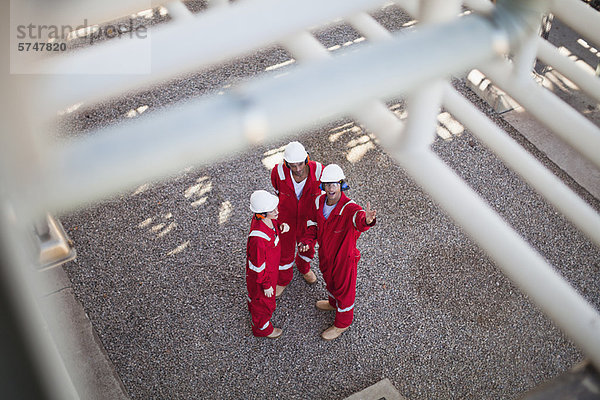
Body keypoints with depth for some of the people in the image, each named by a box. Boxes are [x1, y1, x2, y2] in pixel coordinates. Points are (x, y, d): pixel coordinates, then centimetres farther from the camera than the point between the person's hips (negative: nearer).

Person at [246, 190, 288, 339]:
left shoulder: (267, 219, -22)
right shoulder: (258, 237, -45)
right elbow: (258, 266, -29)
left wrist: (281, 227, -15)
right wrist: (266, 285, -16)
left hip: (270, 264, 7)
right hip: (261, 272, -7)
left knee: (255, 292, 37)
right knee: (264, 300, 22)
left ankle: (253, 307, 69)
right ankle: (261, 328, 51)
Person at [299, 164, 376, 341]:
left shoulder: (349, 208, -35)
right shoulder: (319, 202, -15)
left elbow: (359, 218, -58)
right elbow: (314, 224, 2)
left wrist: (367, 220, -83)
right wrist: (307, 240, -17)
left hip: (344, 257, -6)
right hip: (325, 253, 6)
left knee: (344, 288, 18)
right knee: (329, 280, 32)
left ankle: (342, 322, 43)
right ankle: (334, 303, 64)